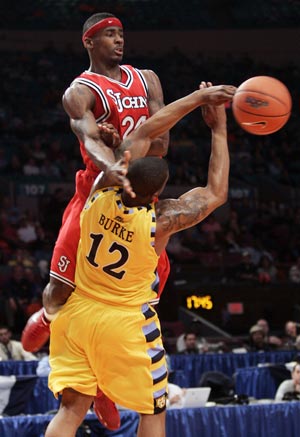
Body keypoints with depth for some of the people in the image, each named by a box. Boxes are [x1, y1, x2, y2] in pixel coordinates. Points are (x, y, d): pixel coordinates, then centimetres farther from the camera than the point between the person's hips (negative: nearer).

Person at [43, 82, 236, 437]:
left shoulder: (102, 193, -12)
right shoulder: (161, 220, -20)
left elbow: (144, 131, -2)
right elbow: (216, 193, -3)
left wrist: (199, 96, 3)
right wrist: (218, 131, 2)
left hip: (78, 314, 4)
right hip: (126, 322, -4)